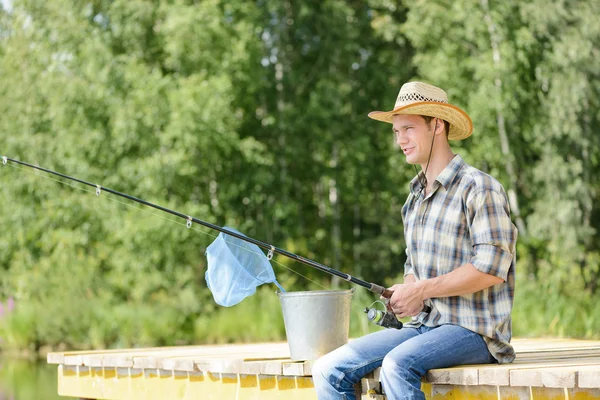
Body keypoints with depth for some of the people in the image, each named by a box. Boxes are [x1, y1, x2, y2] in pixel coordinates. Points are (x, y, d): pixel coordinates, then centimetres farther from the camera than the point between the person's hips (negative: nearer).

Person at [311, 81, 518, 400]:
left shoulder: (478, 188, -8)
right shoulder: (414, 198, 18)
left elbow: (492, 267, -17)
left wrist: (422, 290, -15)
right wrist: (407, 296, 2)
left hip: (473, 329, -8)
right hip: (423, 324, 8)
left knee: (397, 365, -35)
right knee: (329, 370, -9)